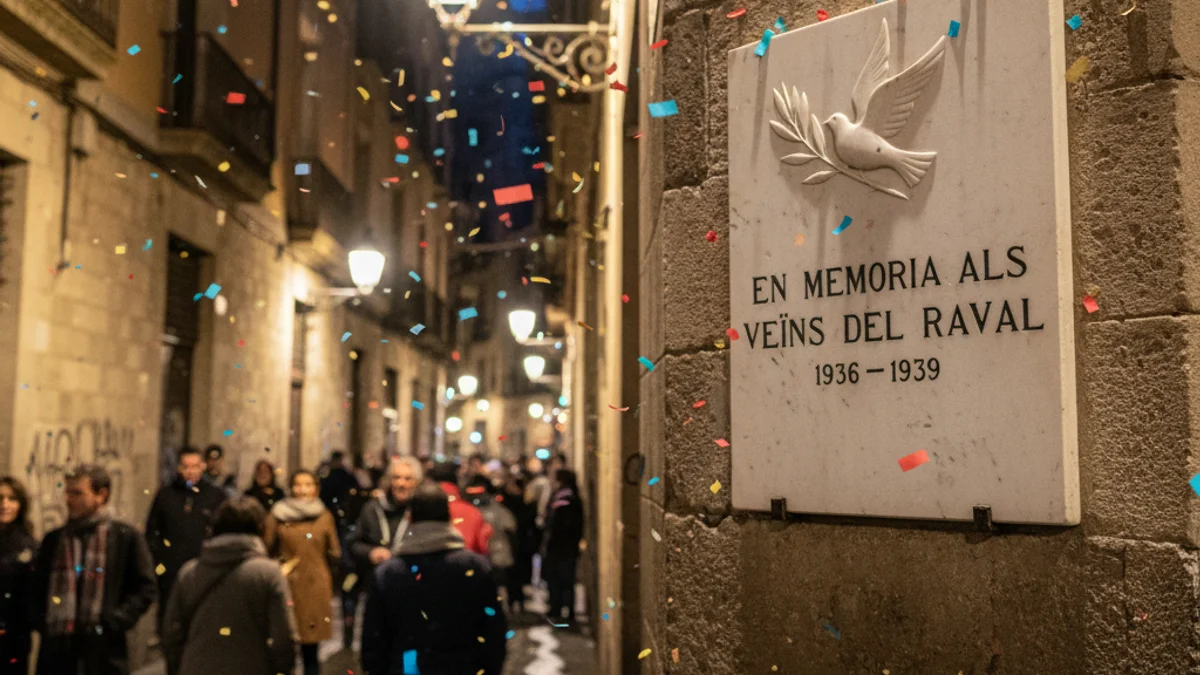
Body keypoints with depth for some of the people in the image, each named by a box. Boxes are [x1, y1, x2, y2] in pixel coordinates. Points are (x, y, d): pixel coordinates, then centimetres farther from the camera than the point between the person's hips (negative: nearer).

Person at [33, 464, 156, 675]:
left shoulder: (127, 537, 0)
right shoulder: (54, 540, 11)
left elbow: (145, 589, -2)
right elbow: (37, 589, 18)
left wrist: (112, 623, -11)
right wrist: (41, 623, 3)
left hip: (104, 652, -3)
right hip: (56, 652, 4)